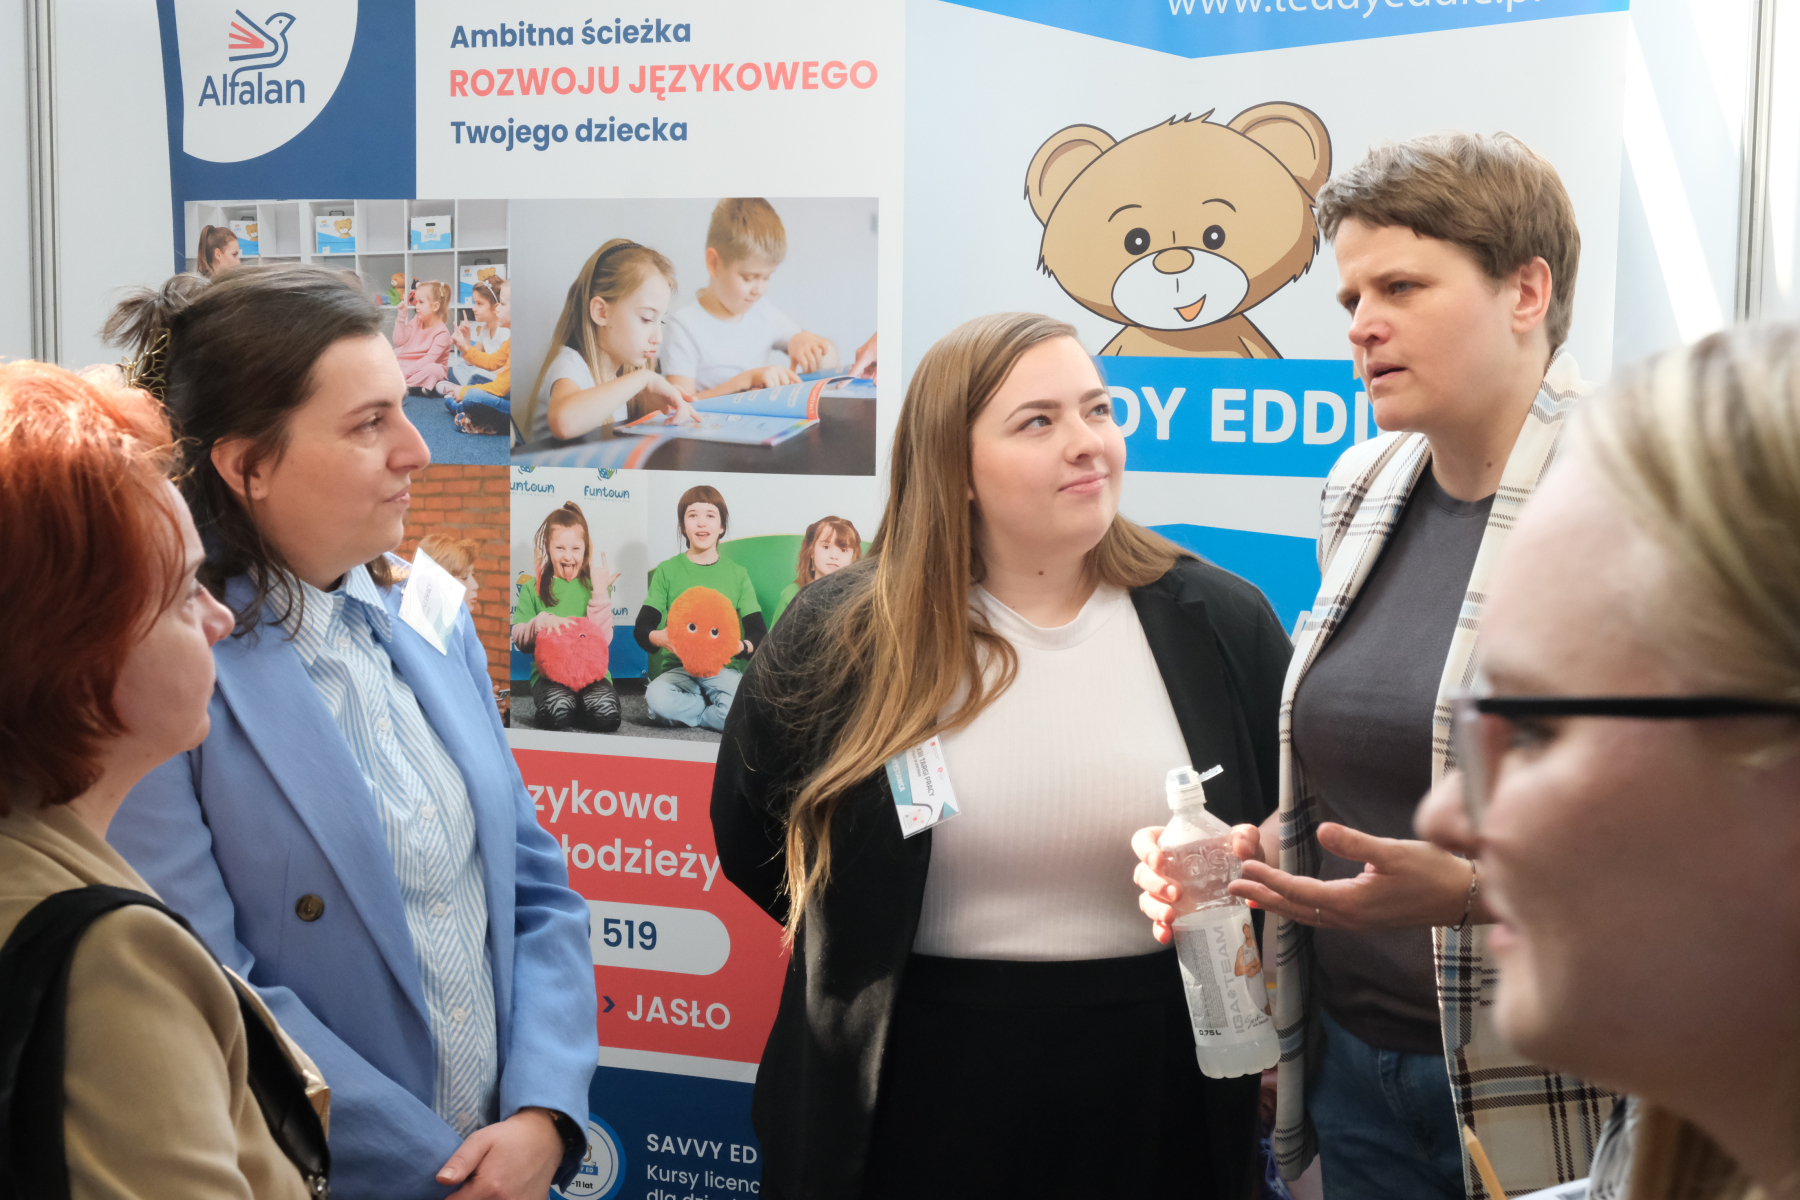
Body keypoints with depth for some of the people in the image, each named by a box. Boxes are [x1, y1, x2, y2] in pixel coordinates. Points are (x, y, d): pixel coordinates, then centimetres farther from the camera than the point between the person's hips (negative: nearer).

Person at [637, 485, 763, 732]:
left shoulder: (737, 574, 11)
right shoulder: (667, 570, 9)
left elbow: (758, 634, 4)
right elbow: (641, 629, 2)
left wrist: (741, 646, -22)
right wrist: (658, 637, -24)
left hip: (724, 667, 0)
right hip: (679, 666, 0)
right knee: (657, 698, -36)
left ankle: (687, 714, -7)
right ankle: (719, 712, -11)